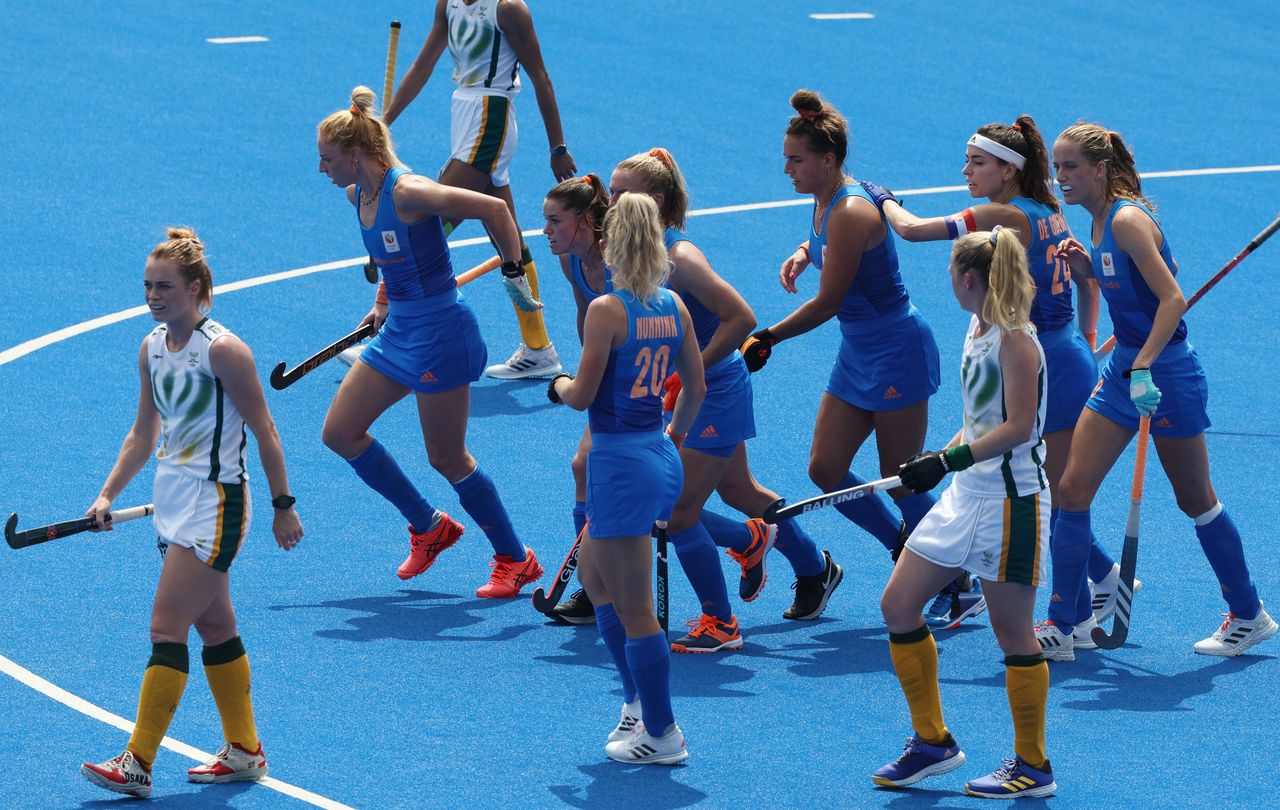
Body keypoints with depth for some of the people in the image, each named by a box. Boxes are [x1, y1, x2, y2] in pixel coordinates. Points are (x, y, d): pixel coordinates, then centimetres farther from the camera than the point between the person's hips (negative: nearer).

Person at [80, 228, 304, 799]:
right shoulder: (152, 348, 6)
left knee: (167, 628, -11)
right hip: (171, 496, 8)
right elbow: (144, 432, 16)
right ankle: (244, 751, 24)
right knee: (214, 626, 14)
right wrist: (108, 495, 9)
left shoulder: (222, 350, -16)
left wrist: (282, 505, -10)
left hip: (215, 503, -8)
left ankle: (137, 763, -11)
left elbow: (264, 431, -12)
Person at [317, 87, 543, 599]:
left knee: (446, 458, 0)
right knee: (340, 432, 8)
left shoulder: (407, 192, -24)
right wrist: (384, 301, 14)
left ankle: (515, 560, 16)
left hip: (439, 331, -9)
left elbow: (493, 207, -24)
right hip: (398, 330, 9)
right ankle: (428, 527, 22)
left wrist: (514, 268, -18)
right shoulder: (357, 195, 3)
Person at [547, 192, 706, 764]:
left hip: (621, 463, -8)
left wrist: (558, 384, 7)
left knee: (634, 609, 1)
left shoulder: (607, 310, -17)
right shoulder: (674, 306, 4)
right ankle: (638, 700, 26)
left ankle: (662, 735, 7)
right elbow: (696, 387, 13)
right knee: (593, 576, 26)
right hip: (661, 460, 8)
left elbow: (582, 397, -16)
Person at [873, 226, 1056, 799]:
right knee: (898, 605, 7)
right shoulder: (976, 332, 11)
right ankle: (932, 741, 17)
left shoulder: (1016, 340, -15)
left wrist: (949, 460, -25)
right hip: (965, 495, 9)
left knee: (1013, 633, -2)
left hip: (1010, 499, -9)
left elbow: (1018, 427, -22)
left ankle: (1032, 766, 10)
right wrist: (938, 461, 16)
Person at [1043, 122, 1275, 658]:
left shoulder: (1129, 219, -20)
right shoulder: (1100, 222, 6)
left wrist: (1143, 368, -31)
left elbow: (1173, 299, -25)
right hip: (1123, 368, 9)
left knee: (1195, 501, 6)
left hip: (1166, 372, -9)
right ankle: (1064, 624, 6)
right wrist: (1087, 268, 1)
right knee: (1072, 491, 1)